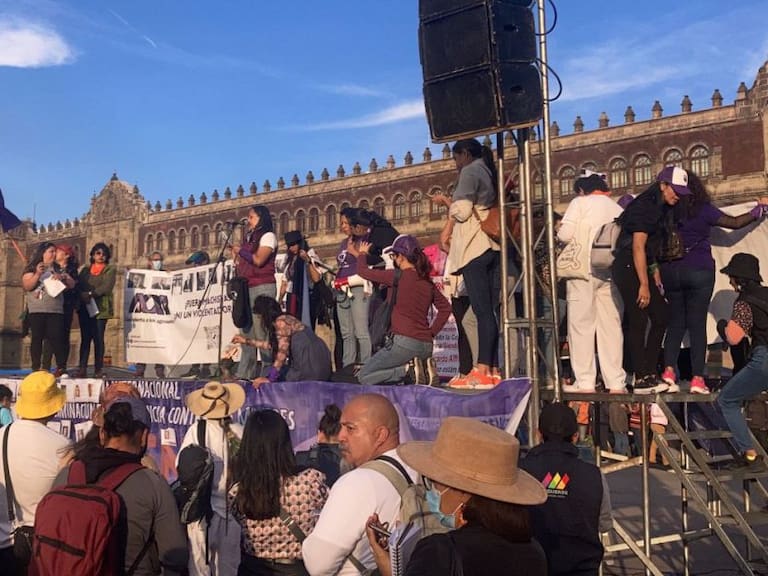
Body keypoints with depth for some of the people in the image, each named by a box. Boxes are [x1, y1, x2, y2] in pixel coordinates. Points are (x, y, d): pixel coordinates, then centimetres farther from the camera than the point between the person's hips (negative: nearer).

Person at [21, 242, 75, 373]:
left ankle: (61, 367, -7)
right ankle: (36, 368, 1)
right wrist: (37, 274, -18)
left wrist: (62, 278, -9)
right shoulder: (32, 268, 7)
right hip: (37, 310, -2)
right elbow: (27, 286, -5)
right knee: (37, 338, -2)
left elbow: (72, 284, 10)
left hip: (56, 310, 2)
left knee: (56, 338, -6)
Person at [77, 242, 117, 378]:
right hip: (85, 307, 2)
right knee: (85, 338, -1)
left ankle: (98, 369, 0)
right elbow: (79, 286, 5)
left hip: (101, 308, -2)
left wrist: (91, 294, -17)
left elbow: (106, 287, -8)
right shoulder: (85, 269, 17)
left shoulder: (110, 270, 7)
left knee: (98, 338, -4)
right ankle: (82, 368, -2)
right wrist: (83, 295, -15)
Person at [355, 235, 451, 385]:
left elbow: (362, 271, 1)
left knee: (363, 376, 2)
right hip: (426, 346, 7)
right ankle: (423, 367, 1)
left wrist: (362, 254, 22)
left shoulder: (398, 277, -9)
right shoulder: (427, 281, 9)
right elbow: (445, 307, 16)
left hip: (405, 342, -7)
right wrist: (431, 332, 15)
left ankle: (409, 370, -12)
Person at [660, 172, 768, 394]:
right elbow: (735, 223, 5)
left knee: (676, 322, 11)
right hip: (699, 271, -2)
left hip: (670, 272, 2)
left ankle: (669, 369, -3)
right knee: (697, 324, 0)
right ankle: (697, 378, -2)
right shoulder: (703, 210, -2)